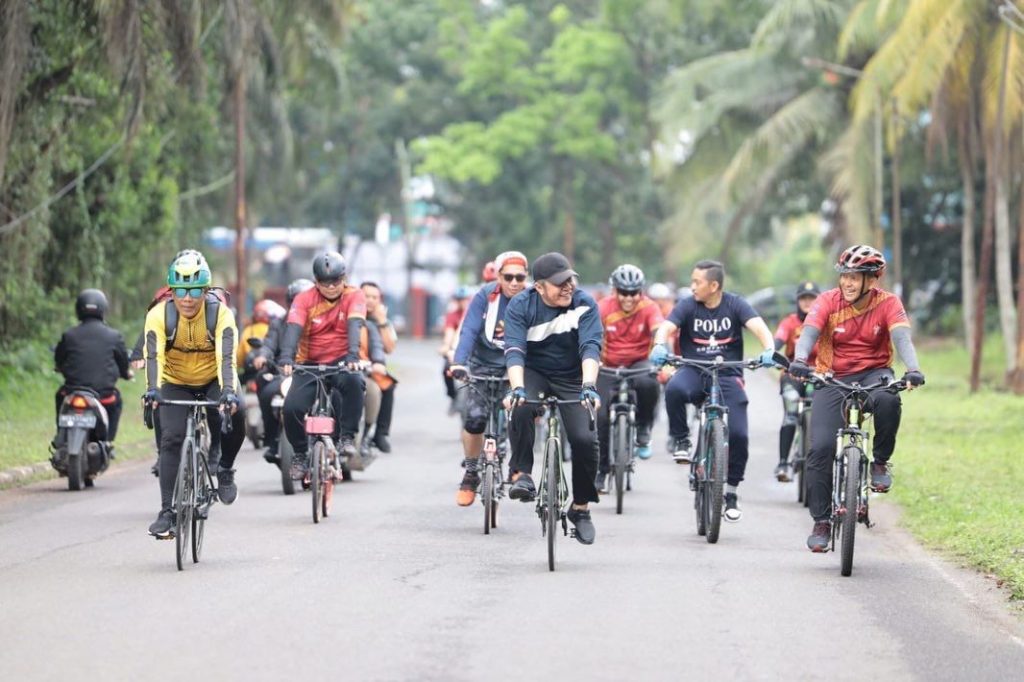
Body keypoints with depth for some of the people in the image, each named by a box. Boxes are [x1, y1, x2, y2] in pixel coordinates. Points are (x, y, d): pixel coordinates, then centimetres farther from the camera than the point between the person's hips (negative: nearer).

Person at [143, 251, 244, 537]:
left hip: (213, 380, -1)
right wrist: (152, 389, -49)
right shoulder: (159, 315, -21)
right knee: (171, 440, -16)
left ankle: (224, 468, 2)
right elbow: (154, 355, -32)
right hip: (176, 384, 1)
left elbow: (226, 357, -34)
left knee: (233, 422, -28)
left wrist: (229, 392, -50)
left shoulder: (220, 313, -24)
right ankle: (168, 512, -11)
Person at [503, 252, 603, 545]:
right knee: (520, 409, -35)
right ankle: (522, 474, -19)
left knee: (584, 440, -16)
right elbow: (514, 350, -27)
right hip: (533, 373, 0)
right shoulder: (520, 306, -16)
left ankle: (581, 508, 5)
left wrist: (589, 386, -43)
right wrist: (517, 388, -43)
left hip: (573, 378, 1)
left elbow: (590, 348, -27)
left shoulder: (584, 304, -17)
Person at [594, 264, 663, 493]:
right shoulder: (604, 308, -13)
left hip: (639, 363, -1)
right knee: (600, 416, -11)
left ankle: (643, 430, -8)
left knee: (648, 384, -35)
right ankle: (601, 470, 9)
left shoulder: (649, 308, -14)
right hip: (609, 367, 1)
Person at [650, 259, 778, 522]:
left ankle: (730, 491, 9)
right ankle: (680, 440, -10)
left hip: (728, 375, 0)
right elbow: (666, 327, -16)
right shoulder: (688, 306, -3)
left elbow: (759, 327, -18)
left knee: (738, 434, -13)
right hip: (694, 371, 0)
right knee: (674, 389, -36)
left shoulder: (735, 305, -4)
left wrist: (769, 350, -39)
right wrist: (659, 346, -40)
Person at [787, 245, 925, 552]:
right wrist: (799, 361, -45)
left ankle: (880, 462, -10)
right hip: (832, 377, 0)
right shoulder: (829, 301, -9)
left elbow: (901, 337, -22)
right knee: (821, 447, -14)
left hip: (874, 373, 0)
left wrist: (913, 370, -42)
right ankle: (821, 522, -1)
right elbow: (809, 332, -23)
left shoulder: (888, 303, -8)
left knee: (888, 400, -36)